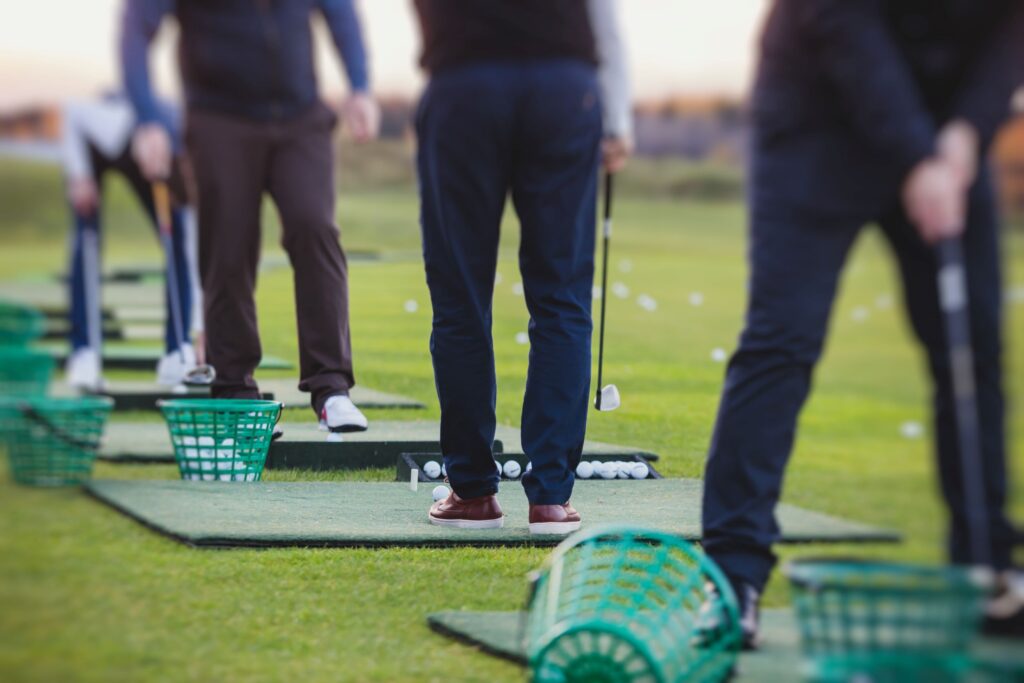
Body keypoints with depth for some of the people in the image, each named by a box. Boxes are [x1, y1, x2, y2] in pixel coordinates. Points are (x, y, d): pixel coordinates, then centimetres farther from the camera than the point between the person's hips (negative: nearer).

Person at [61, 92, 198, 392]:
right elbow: (72, 111, -29)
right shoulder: (123, 129, -47)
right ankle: (84, 353, -15)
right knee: (88, 238, -17)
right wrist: (79, 176, -34)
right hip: (91, 146, -2)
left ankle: (177, 350, -8)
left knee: (178, 242, -14)